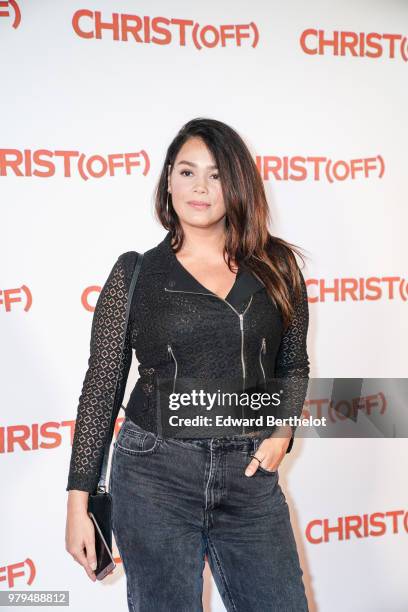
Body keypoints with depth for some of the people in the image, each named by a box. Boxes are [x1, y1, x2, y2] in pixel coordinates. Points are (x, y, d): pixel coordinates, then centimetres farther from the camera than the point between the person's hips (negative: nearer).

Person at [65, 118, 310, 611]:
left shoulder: (276, 266, 4)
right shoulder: (134, 274, -1)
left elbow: (293, 365, 14)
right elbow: (101, 386, 0)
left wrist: (282, 431, -3)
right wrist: (78, 501, -1)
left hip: (251, 475, 2)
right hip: (156, 475, -1)